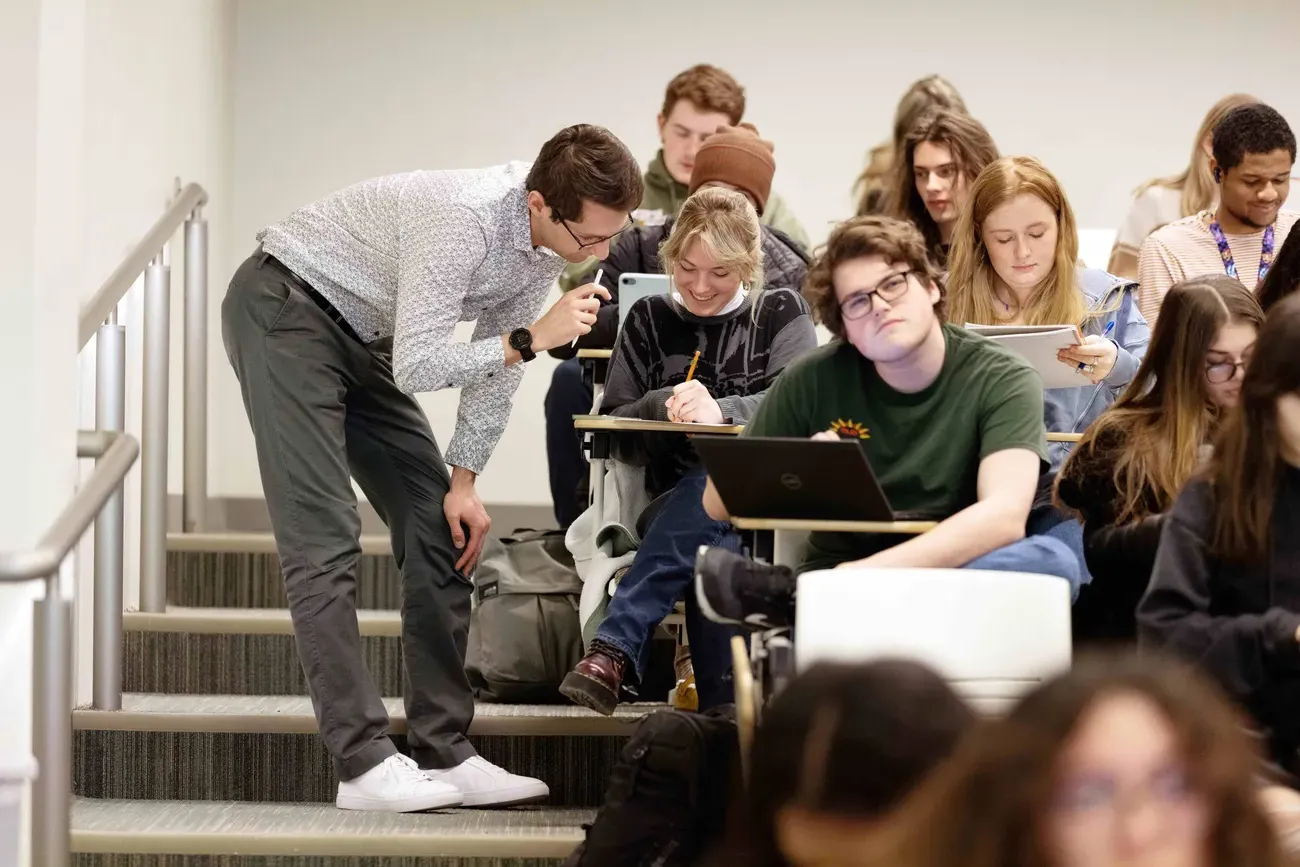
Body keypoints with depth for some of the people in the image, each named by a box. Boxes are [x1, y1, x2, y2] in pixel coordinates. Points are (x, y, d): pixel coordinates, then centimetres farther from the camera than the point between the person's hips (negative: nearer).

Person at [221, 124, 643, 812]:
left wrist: (463, 478, -1)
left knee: (440, 527, 2)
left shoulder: (553, 238, -7)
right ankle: (363, 763, -17)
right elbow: (415, 369, -31)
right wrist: (530, 339, -31)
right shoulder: (464, 218, -33)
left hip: (358, 335, 9)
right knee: (325, 537, -16)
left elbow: (498, 360, 3)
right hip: (286, 309, -9)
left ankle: (443, 752, 4)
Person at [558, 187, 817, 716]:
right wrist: (665, 404, -10)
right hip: (676, 503, 2)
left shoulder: (781, 313, 12)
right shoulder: (649, 320, 19)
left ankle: (614, 650, -47)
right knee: (712, 552, -37)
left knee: (707, 492, -39)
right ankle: (723, 707, -47)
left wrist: (720, 410, -26)